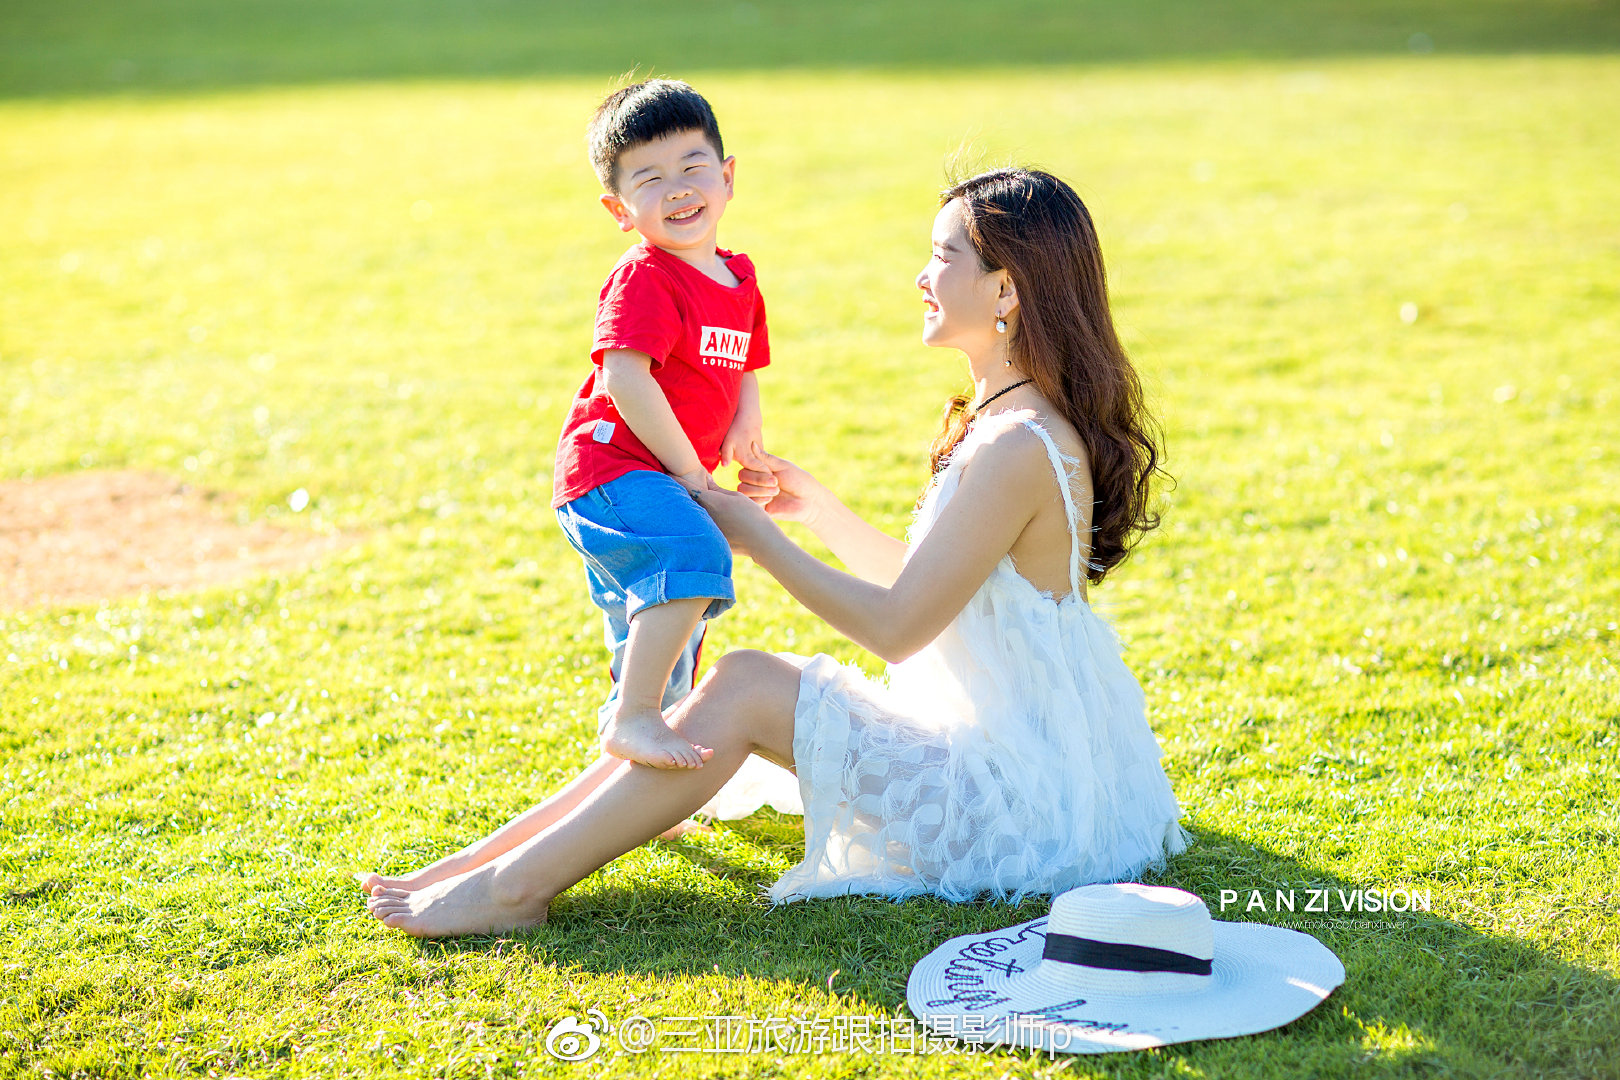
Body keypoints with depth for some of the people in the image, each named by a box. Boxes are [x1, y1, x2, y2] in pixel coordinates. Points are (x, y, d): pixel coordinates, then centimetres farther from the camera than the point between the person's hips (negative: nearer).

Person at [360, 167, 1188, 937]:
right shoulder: (1006, 424, 10)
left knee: (742, 689, -14)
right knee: (740, 692, 1)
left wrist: (759, 541, -11)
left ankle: (514, 888, -8)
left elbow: (896, 626, -21)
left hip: (1020, 795, -9)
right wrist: (817, 509, 12)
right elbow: (921, 583, 18)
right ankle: (487, 859, 2)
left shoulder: (1018, 448, -22)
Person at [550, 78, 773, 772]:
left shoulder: (738, 279, 9)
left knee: (660, 650, 20)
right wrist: (690, 472, -21)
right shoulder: (643, 279, -16)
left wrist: (744, 425, -3)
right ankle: (633, 719, -32)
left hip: (674, 479, 9)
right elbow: (626, 381, -26)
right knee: (695, 556, -35)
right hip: (612, 470, -9)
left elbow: (742, 371, 19)